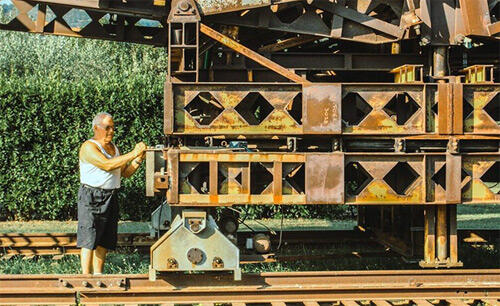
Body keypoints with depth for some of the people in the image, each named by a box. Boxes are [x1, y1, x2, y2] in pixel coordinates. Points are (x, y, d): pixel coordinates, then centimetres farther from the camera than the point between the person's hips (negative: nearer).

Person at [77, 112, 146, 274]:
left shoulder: (113, 147, 16)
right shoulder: (89, 147, -10)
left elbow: (125, 173, 15)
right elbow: (108, 165, -24)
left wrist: (138, 160, -3)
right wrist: (132, 154, -25)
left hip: (111, 198, 8)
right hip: (91, 198, -8)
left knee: (105, 240, 8)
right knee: (89, 239, -8)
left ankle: (98, 274, 16)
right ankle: (86, 276, -7)